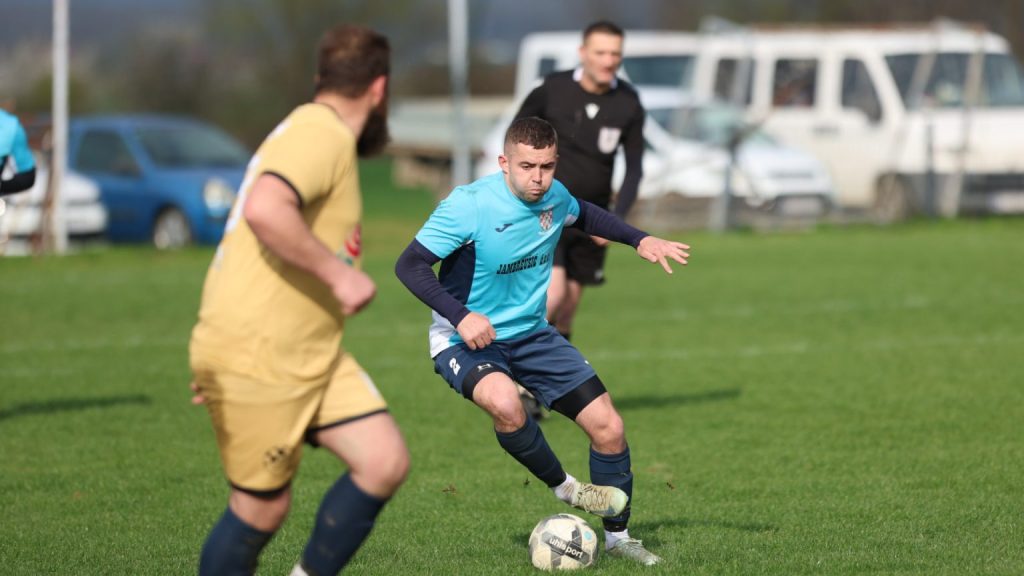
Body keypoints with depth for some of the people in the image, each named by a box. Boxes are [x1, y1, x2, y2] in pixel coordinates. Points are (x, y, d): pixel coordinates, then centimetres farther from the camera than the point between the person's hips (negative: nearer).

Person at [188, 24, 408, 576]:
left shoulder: (317, 132, 18)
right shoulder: (322, 134, -15)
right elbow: (265, 210, -35)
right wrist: (338, 274, -25)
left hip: (310, 353, 10)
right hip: (256, 358, -10)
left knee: (385, 462, -2)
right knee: (262, 508, -1)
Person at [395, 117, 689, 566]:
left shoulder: (554, 197, -4)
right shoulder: (468, 205, -24)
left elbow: (584, 215, 21)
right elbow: (409, 265, -20)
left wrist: (639, 240, 9)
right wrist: (460, 316, -30)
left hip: (530, 334, 6)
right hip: (466, 341, -6)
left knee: (608, 427, -1)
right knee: (505, 404, -38)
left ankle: (617, 537, 21)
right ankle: (564, 487, -10)